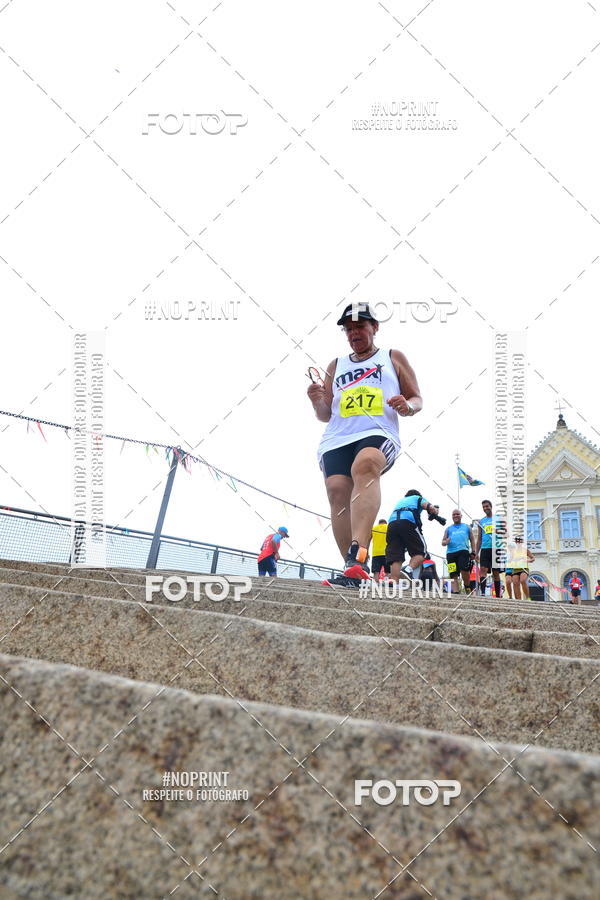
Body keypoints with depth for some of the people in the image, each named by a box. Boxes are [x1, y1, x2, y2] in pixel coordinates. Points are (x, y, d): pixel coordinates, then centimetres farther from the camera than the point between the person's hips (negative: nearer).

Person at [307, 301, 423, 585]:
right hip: (337, 438, 4)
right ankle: (353, 569, -21)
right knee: (337, 490, -22)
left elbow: (417, 400, 18)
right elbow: (325, 416, 27)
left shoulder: (393, 358, 22)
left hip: (379, 434, -4)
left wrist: (407, 406, -6)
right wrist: (317, 402, 4)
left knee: (365, 465, -37)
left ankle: (358, 552, -52)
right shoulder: (336, 366, 29)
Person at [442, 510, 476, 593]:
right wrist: (446, 542, -6)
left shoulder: (466, 527, 21)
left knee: (464, 570, -23)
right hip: (451, 553, 2)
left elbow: (472, 540, 18)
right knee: (454, 575, -5)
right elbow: (443, 542, 19)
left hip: (463, 551, -2)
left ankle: (467, 587, 1)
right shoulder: (448, 529, 24)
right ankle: (455, 593, -9)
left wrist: (473, 552, 5)